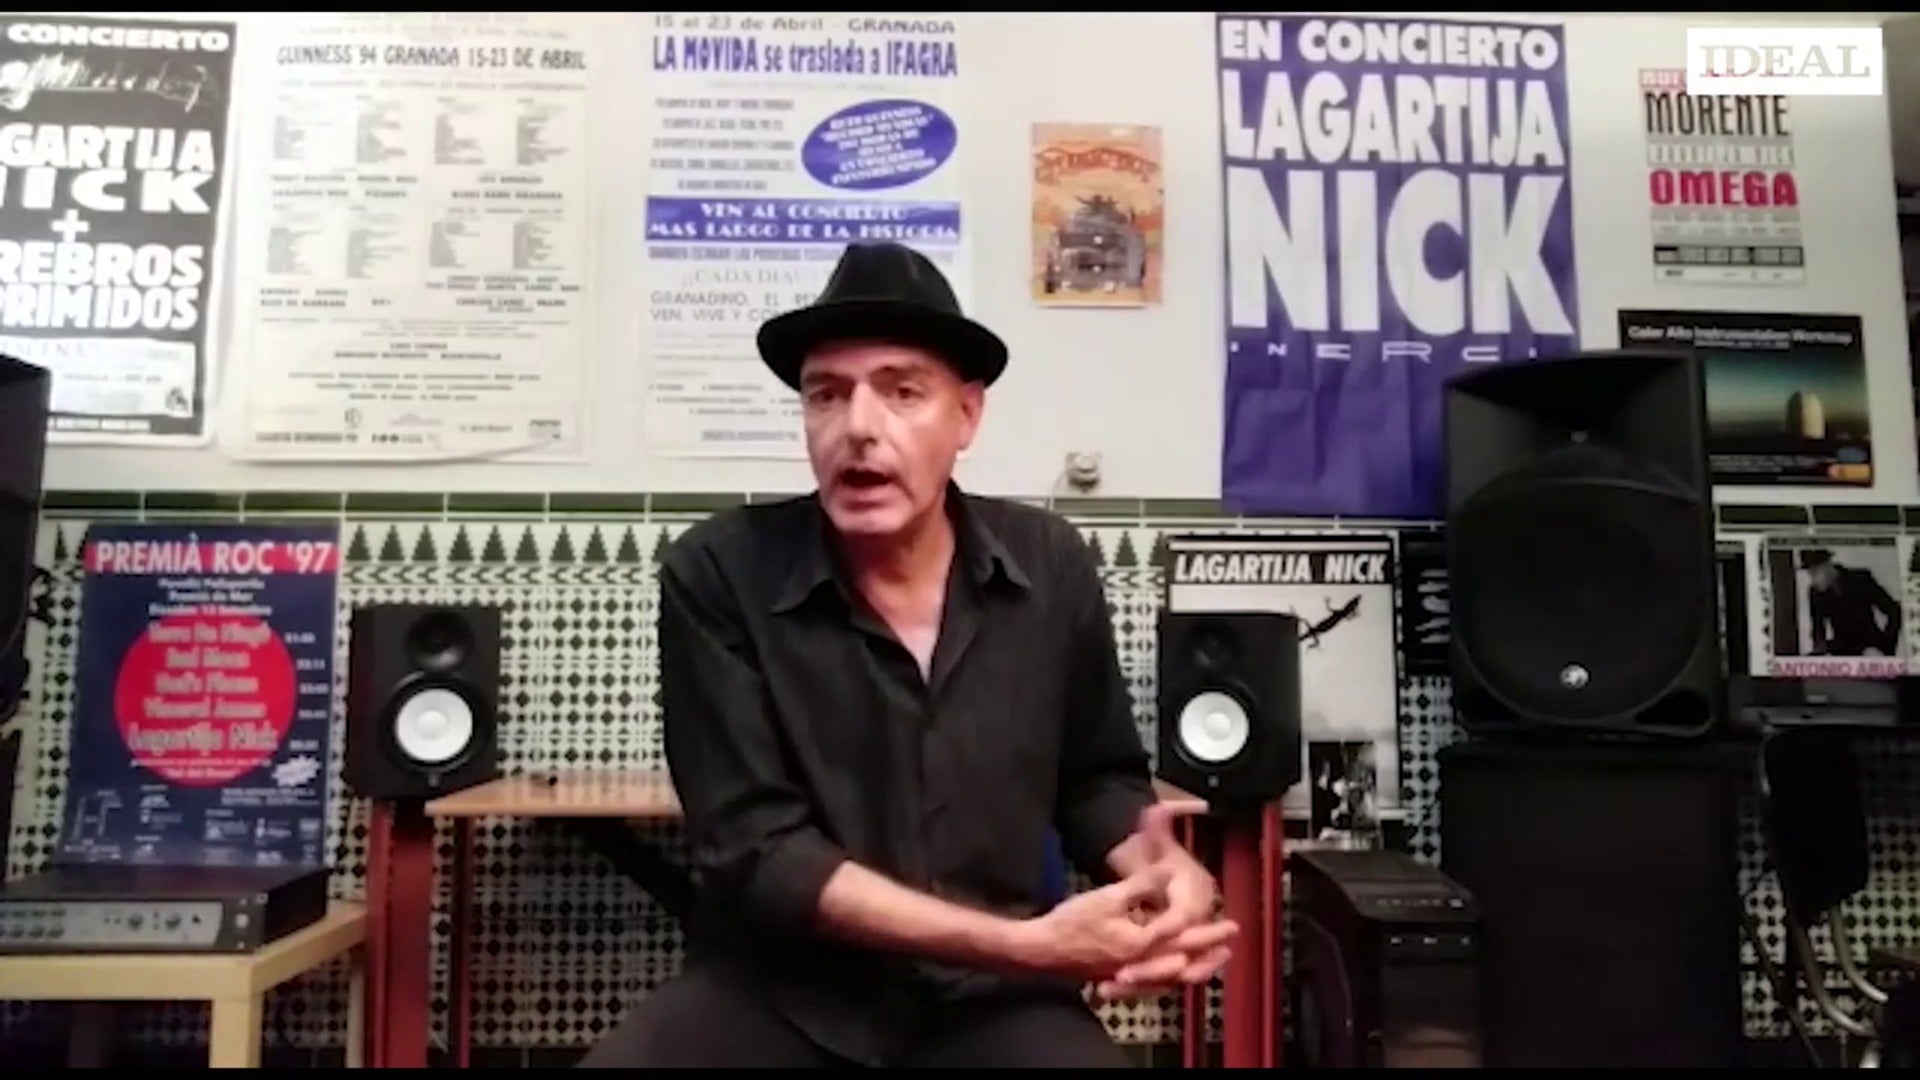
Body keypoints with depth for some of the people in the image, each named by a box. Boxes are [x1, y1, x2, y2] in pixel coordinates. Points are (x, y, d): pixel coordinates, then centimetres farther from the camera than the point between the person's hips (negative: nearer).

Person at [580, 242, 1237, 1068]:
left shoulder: (1053, 569, -2)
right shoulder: (716, 577, -11)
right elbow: (756, 850, -14)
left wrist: (1159, 867, -11)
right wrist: (1026, 943, -21)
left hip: (991, 998, 2)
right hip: (778, 989, -1)